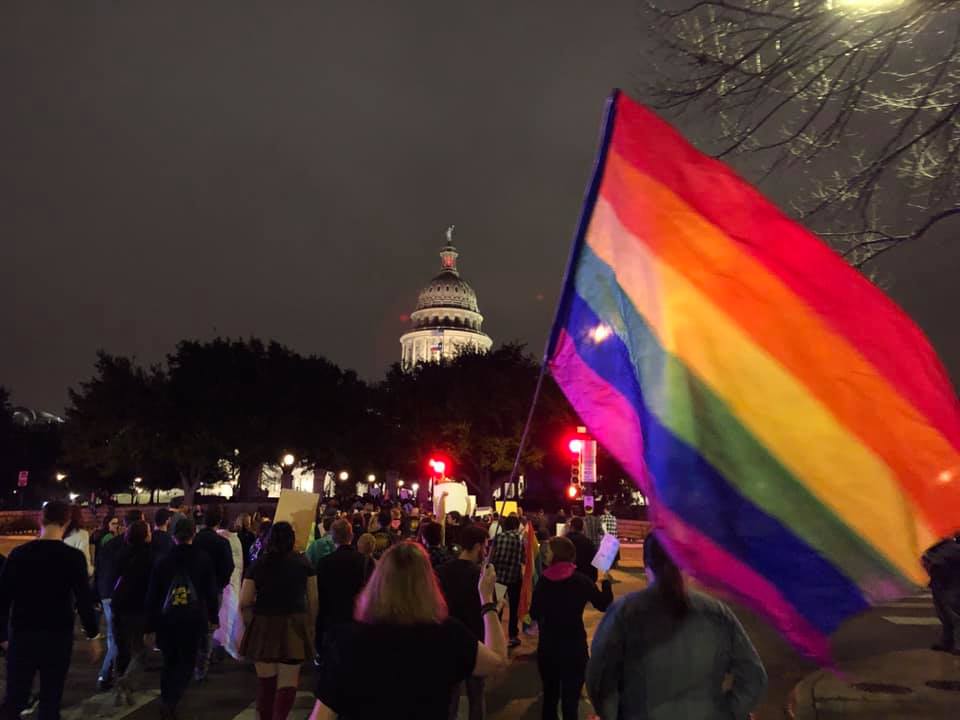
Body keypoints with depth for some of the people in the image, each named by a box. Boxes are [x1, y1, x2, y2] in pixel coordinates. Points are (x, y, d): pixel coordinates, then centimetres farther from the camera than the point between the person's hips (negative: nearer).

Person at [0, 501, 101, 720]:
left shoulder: (18, 553, -2)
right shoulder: (74, 557, -10)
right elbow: (84, 600, -9)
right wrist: (93, 635, 2)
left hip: (22, 635, 2)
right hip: (58, 637, -2)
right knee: (50, 700, 10)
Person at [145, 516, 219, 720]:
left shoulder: (162, 561, -1)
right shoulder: (204, 560, -5)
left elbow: (152, 596, 1)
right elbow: (211, 592, -1)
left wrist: (150, 626, 8)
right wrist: (213, 618, 10)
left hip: (166, 621, 2)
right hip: (194, 621, -2)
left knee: (170, 663, 20)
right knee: (187, 664, 8)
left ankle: (166, 701, 26)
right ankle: (170, 701, -9)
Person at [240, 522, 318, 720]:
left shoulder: (258, 564, -2)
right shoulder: (303, 563, -1)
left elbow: (244, 602, -5)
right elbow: (313, 599, 0)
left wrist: (259, 606, 14)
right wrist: (311, 625, 12)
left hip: (263, 626, 1)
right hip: (294, 626, -1)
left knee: (265, 680, 16)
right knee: (288, 682, 4)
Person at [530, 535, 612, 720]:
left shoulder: (544, 580, -7)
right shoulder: (581, 580, -11)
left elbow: (534, 613, -1)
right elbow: (604, 605, -2)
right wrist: (606, 581, 10)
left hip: (547, 646, 2)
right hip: (574, 646, -2)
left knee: (550, 695, 20)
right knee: (570, 698, 6)